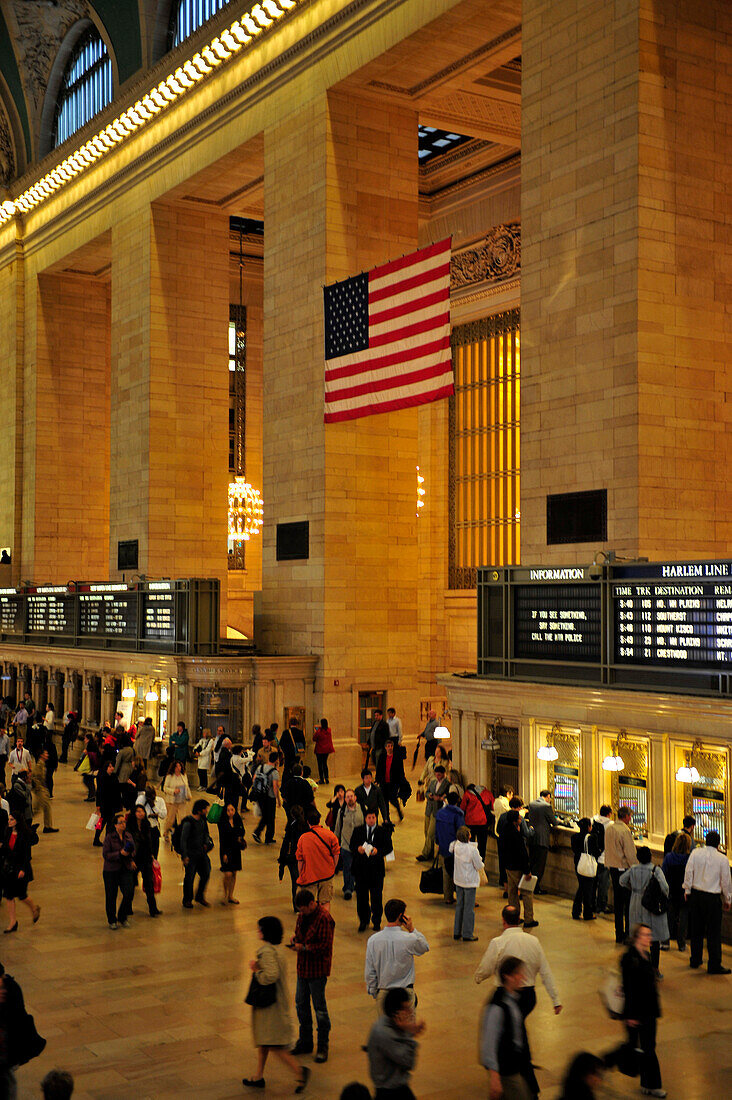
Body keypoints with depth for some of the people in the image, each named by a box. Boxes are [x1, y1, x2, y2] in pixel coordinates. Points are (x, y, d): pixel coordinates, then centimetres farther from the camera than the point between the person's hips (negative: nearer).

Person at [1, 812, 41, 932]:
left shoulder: (25, 834, -15)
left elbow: (27, 853, -15)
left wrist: (23, 869, -19)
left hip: (20, 867, -5)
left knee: (21, 895, 1)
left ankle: (35, 908, 31)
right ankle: (12, 922, 12)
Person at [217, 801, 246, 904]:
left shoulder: (238, 820, 0)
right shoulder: (222, 822, -12)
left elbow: (242, 831, 12)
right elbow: (221, 838, -11)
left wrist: (240, 837, -11)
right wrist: (224, 853, -14)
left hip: (236, 849, 5)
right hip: (226, 849, -5)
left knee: (234, 873, 10)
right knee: (228, 874, -9)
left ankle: (231, 896, 22)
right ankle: (225, 895, 11)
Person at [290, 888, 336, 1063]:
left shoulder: (324, 919, -20)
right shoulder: (302, 915, 6)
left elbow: (325, 946, -22)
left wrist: (303, 947, -20)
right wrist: (295, 939, -1)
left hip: (317, 970, -8)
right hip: (303, 967, 8)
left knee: (320, 1009, 1)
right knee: (300, 1004, 16)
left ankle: (322, 1047, 14)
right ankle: (305, 1042, 30)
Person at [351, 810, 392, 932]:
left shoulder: (383, 831, 2)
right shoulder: (357, 830, 6)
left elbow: (389, 847, -3)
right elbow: (352, 845, 3)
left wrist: (378, 851, -20)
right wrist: (358, 849, -19)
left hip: (377, 868, -1)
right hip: (361, 868, 1)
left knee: (376, 897, 4)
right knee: (361, 896, 6)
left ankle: (376, 922, 19)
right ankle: (363, 921, 22)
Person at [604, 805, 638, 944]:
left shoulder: (608, 828, 7)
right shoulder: (625, 830, -17)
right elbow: (630, 854, -17)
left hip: (613, 868, 8)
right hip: (624, 869, -8)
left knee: (618, 901, 14)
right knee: (629, 902, 0)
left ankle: (619, 934, 19)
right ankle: (628, 935, 2)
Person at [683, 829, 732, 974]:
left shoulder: (695, 853, -3)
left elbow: (689, 872, -2)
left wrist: (687, 891, 9)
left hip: (695, 895, 3)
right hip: (713, 898, -3)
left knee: (696, 929, 15)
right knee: (714, 932, 3)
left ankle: (695, 961, 24)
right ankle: (714, 965, 4)